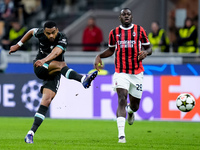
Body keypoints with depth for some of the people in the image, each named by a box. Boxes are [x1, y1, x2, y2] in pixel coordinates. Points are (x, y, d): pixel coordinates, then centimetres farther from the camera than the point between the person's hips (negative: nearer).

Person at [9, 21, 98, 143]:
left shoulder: (62, 40, -16)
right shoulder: (40, 33, -6)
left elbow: (55, 52, -37)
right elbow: (31, 32, 18)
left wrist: (44, 60, -56)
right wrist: (18, 45, 24)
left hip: (53, 73, 0)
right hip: (39, 68, 0)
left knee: (47, 100, -15)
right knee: (61, 65, -30)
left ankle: (31, 133, -15)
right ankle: (82, 79, -53)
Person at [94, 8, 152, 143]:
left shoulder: (140, 30, 2)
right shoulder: (114, 33, 6)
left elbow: (149, 48, 8)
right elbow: (111, 50, 21)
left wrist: (145, 52, -15)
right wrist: (99, 56, 3)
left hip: (137, 72, 1)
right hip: (121, 72, -1)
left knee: (134, 105, 9)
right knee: (122, 100, -19)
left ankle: (130, 111, 51)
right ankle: (121, 135, -24)